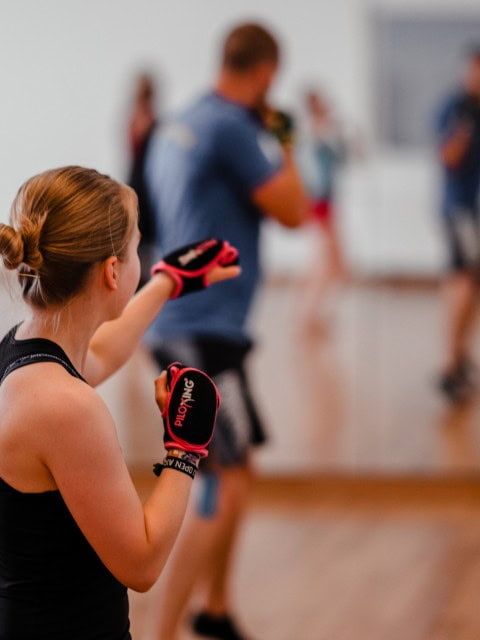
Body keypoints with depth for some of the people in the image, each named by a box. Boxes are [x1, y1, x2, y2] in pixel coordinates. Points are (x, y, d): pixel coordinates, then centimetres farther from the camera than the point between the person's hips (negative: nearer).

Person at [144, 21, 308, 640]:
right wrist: (282, 143, 2)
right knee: (224, 485, -11)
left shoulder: (178, 126, 13)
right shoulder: (234, 127, -15)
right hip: (204, 329, -10)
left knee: (235, 471, 20)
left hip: (178, 325, 10)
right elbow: (293, 211, -10)